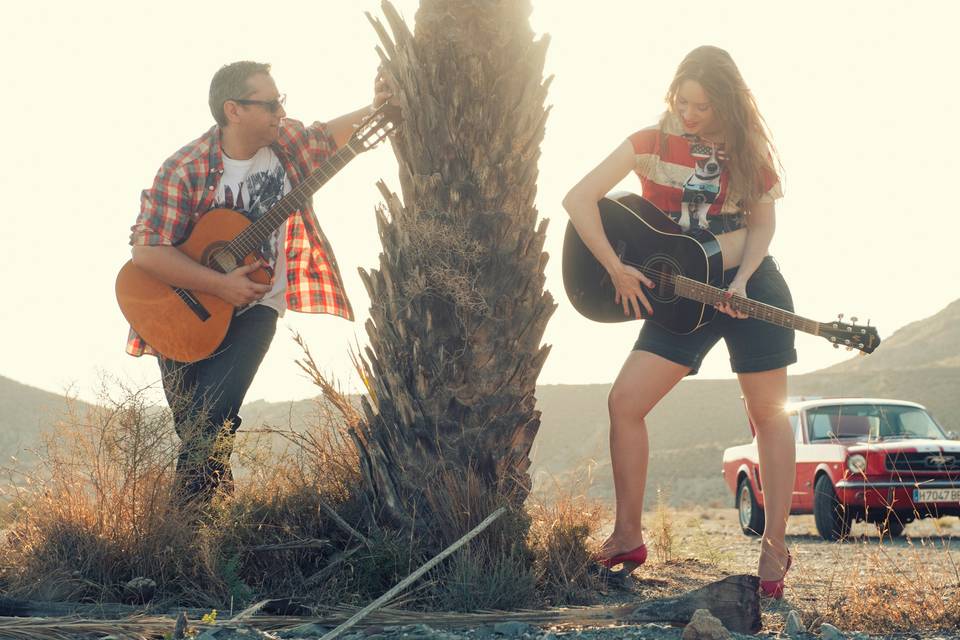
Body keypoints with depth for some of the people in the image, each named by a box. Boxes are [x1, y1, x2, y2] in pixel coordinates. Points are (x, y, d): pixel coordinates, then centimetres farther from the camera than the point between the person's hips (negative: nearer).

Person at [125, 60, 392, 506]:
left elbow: (328, 136, 17)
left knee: (211, 423, -18)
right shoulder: (185, 171, -21)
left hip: (253, 309, 2)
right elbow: (147, 252, -24)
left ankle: (201, 505, 1)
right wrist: (221, 285, -26)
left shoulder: (287, 142, -6)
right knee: (191, 426, 4)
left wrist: (376, 109, 0)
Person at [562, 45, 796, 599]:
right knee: (626, 401, -9)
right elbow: (579, 198, -9)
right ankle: (629, 537, 3)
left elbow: (764, 223, 0)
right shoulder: (651, 144, -5)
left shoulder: (749, 150, -3)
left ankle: (776, 546, 13)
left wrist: (741, 282, -17)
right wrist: (616, 269, -13)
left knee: (769, 411, 2)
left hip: (753, 287, -1)